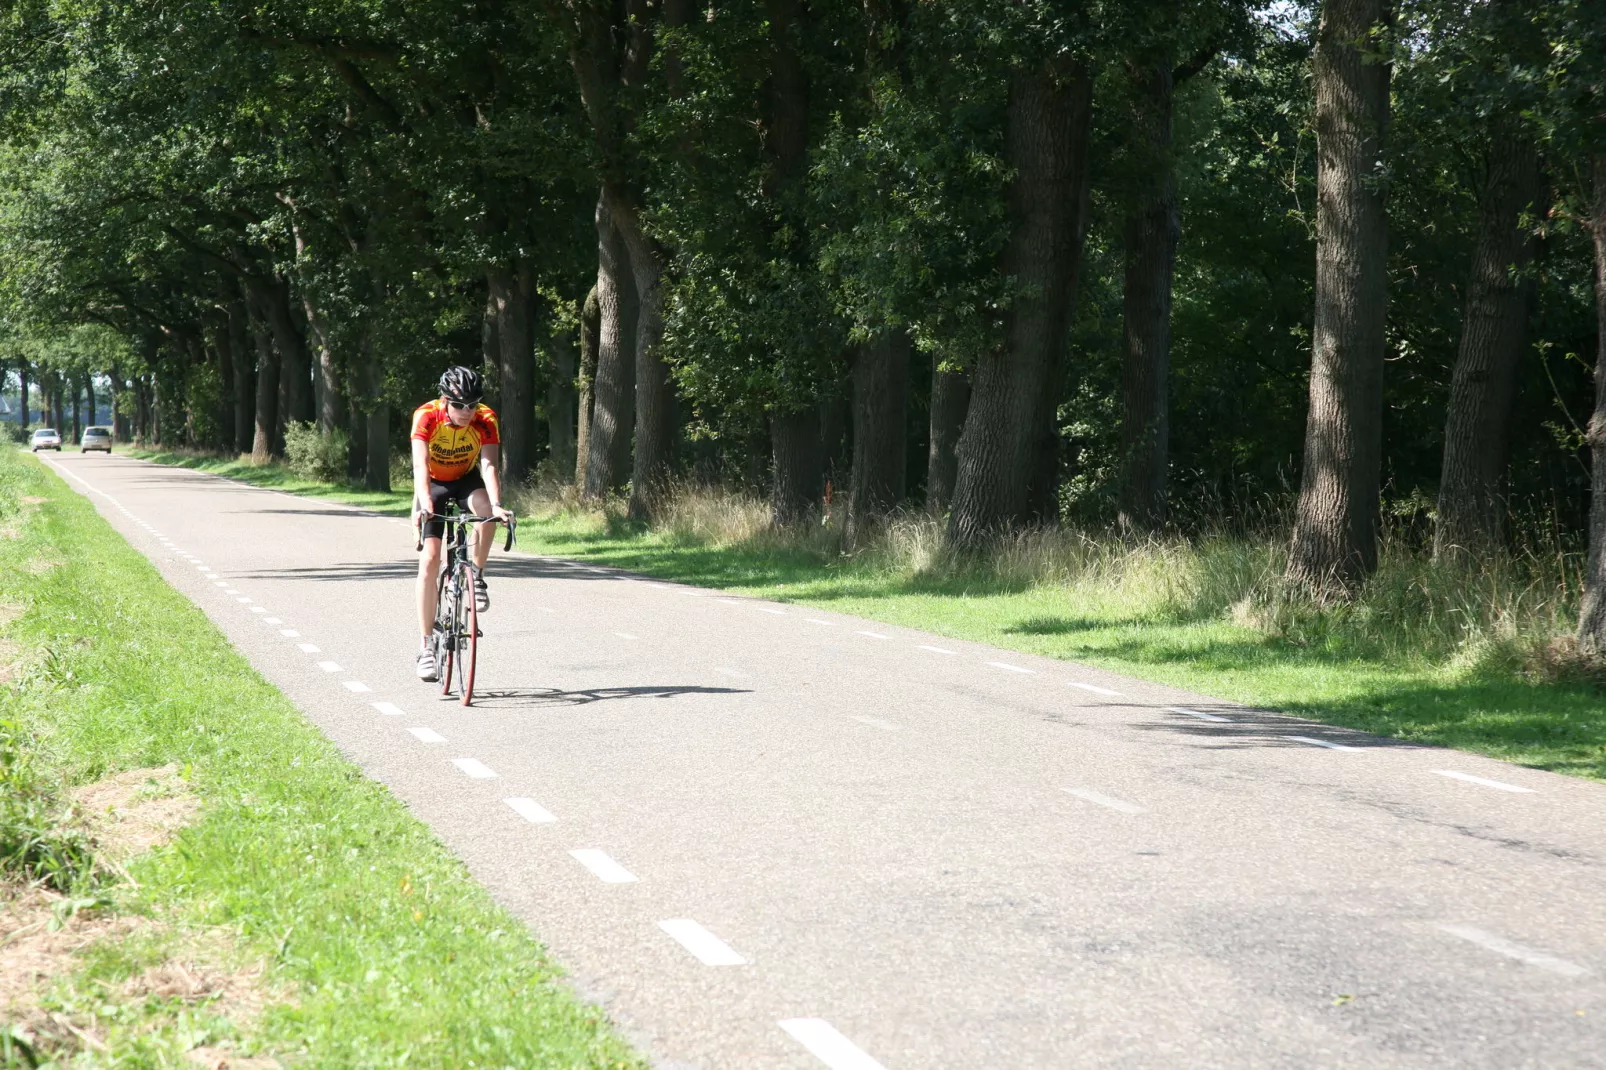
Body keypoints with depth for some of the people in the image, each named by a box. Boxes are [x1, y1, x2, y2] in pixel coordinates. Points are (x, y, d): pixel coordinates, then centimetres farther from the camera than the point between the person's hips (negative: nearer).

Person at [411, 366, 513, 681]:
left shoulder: (485, 419, -24)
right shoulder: (426, 416, -28)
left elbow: (488, 465, -34)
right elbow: (420, 466, -38)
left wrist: (496, 505, -51)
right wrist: (425, 504, -54)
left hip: (467, 480, 1)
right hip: (434, 484, -1)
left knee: (484, 506, -35)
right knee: (430, 561, -12)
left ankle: (477, 577, -13)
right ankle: (427, 645, -6)